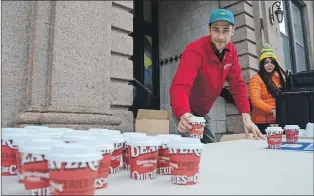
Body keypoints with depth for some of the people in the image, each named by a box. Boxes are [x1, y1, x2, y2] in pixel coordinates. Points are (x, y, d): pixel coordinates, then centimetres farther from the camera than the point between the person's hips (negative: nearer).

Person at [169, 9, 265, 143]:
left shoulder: (231, 51, -5)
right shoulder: (195, 51, -28)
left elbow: (237, 84, -4)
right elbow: (181, 87, -40)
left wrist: (246, 117, -14)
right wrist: (184, 114, -60)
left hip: (202, 111, 7)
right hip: (186, 110, -6)